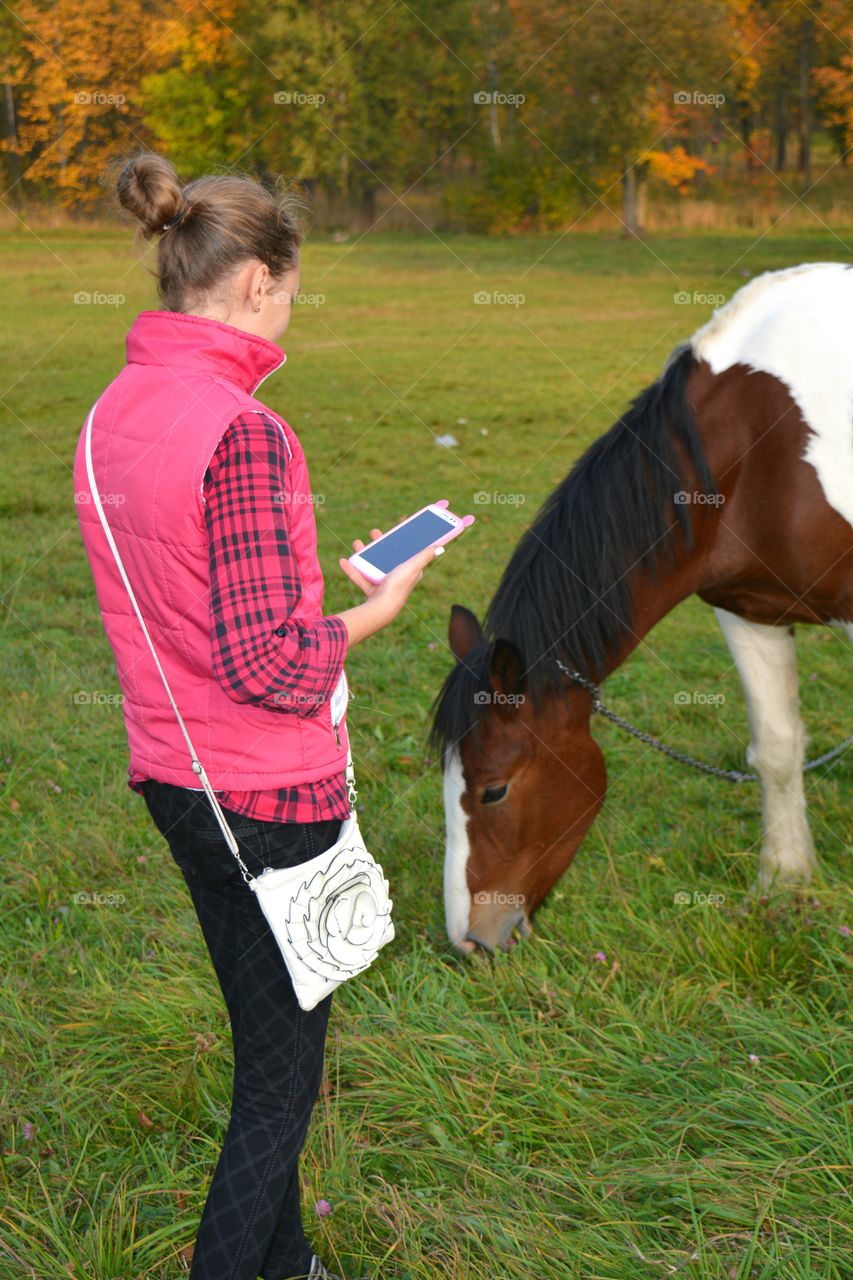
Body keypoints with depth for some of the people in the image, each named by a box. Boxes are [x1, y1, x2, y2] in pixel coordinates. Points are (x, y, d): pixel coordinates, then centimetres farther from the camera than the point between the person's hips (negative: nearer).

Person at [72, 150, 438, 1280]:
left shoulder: (115, 412, 4)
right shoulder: (243, 432, -24)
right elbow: (267, 662, -24)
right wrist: (374, 610, -8)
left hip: (171, 773, 9)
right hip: (266, 794, -9)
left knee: (270, 1041, 25)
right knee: (282, 1081, 8)